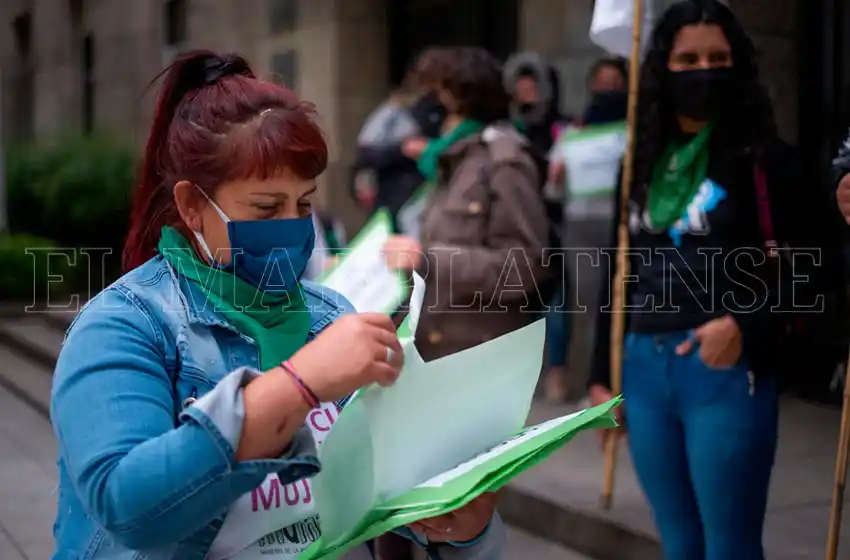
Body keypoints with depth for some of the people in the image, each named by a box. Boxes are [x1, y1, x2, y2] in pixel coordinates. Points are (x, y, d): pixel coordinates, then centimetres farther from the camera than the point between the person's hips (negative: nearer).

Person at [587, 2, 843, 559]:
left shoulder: (763, 158, -5)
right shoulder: (644, 163, 12)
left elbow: (813, 267, -7)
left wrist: (746, 325, -20)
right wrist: (602, 373, 15)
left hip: (727, 373, -5)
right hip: (643, 371, 6)